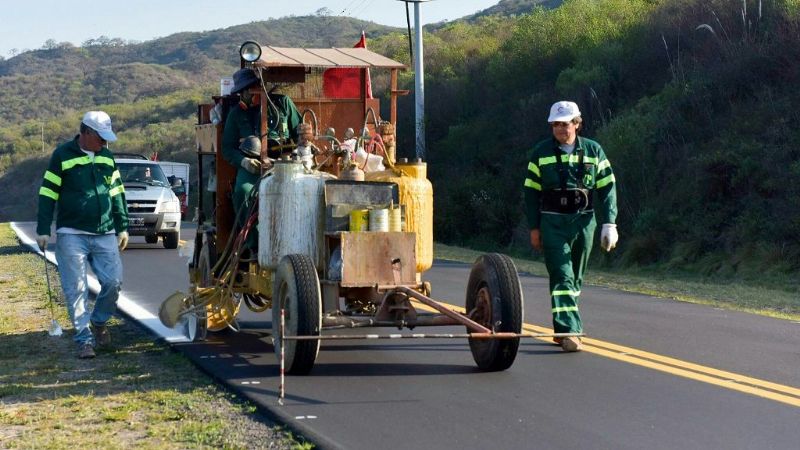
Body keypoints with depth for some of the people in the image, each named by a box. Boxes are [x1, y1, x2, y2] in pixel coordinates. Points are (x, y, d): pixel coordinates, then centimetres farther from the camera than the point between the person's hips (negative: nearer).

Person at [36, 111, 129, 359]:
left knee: (114, 281, -2)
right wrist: (43, 230, -7)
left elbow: (117, 194, 17)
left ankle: (99, 322, 22)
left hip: (105, 234, 4)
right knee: (76, 289, -4)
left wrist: (122, 227, 15)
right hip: (72, 235, -4)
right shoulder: (62, 155, -4)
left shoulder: (107, 157, 11)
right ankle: (84, 339, 2)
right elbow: (47, 194, -3)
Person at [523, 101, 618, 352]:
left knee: (575, 278, 10)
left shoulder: (593, 151, 5)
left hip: (584, 222, 3)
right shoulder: (541, 153, 2)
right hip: (552, 223, -2)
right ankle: (569, 331, -18)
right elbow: (531, 191, 5)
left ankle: (563, 328, 22)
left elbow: (607, 188, 5)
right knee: (562, 276, -12)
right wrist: (534, 227, 1)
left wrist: (609, 223, -4)